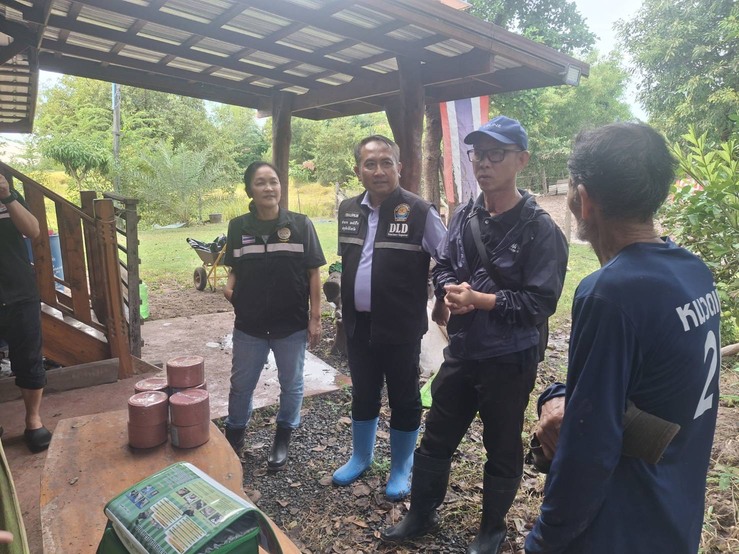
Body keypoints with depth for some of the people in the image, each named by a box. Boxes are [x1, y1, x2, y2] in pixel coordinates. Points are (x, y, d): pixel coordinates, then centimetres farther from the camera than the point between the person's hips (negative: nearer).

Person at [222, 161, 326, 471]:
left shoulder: (300, 224, -7)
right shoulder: (238, 227, -1)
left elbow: (313, 273, -5)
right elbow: (235, 268, 10)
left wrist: (315, 318, -8)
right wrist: (229, 286, -12)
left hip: (292, 323, -1)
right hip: (249, 324, 2)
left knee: (291, 383, 14)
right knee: (241, 384, 15)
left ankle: (283, 437, 37)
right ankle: (234, 434, 39)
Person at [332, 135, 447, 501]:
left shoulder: (419, 211, -14)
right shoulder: (347, 210, 4)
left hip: (401, 328, -5)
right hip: (358, 325, 5)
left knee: (404, 401, 12)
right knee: (362, 396, 20)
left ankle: (401, 469, 34)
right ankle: (360, 457, 42)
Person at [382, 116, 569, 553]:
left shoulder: (540, 229, -14)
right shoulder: (464, 217, 3)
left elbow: (541, 303, -18)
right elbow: (443, 267, 10)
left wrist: (480, 299, -22)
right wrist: (450, 294, -11)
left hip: (509, 360, -5)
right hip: (461, 351, 5)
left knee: (502, 450, 16)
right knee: (436, 438, 18)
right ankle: (421, 514, 40)